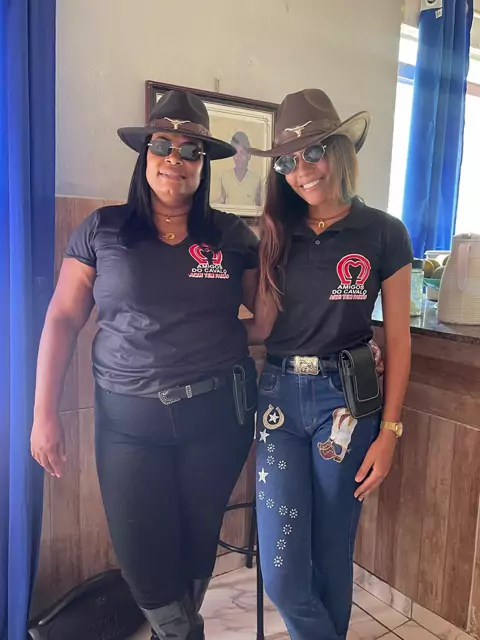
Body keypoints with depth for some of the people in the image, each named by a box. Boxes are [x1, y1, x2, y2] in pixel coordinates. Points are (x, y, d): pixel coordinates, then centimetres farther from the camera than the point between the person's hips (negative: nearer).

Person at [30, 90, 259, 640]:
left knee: (197, 547, 16)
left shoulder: (233, 236, 2)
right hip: (128, 418, 0)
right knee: (142, 558, 6)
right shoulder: (101, 230, 0)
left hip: (218, 413, 1)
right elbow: (62, 321, 1)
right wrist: (44, 415, -2)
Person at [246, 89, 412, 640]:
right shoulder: (277, 233, 5)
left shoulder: (383, 233, -3)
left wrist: (389, 430, -5)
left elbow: (398, 338, -2)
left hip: (347, 399, -2)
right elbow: (261, 327, 2)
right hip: (280, 396, 3)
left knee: (331, 554, 14)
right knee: (281, 574, 4)